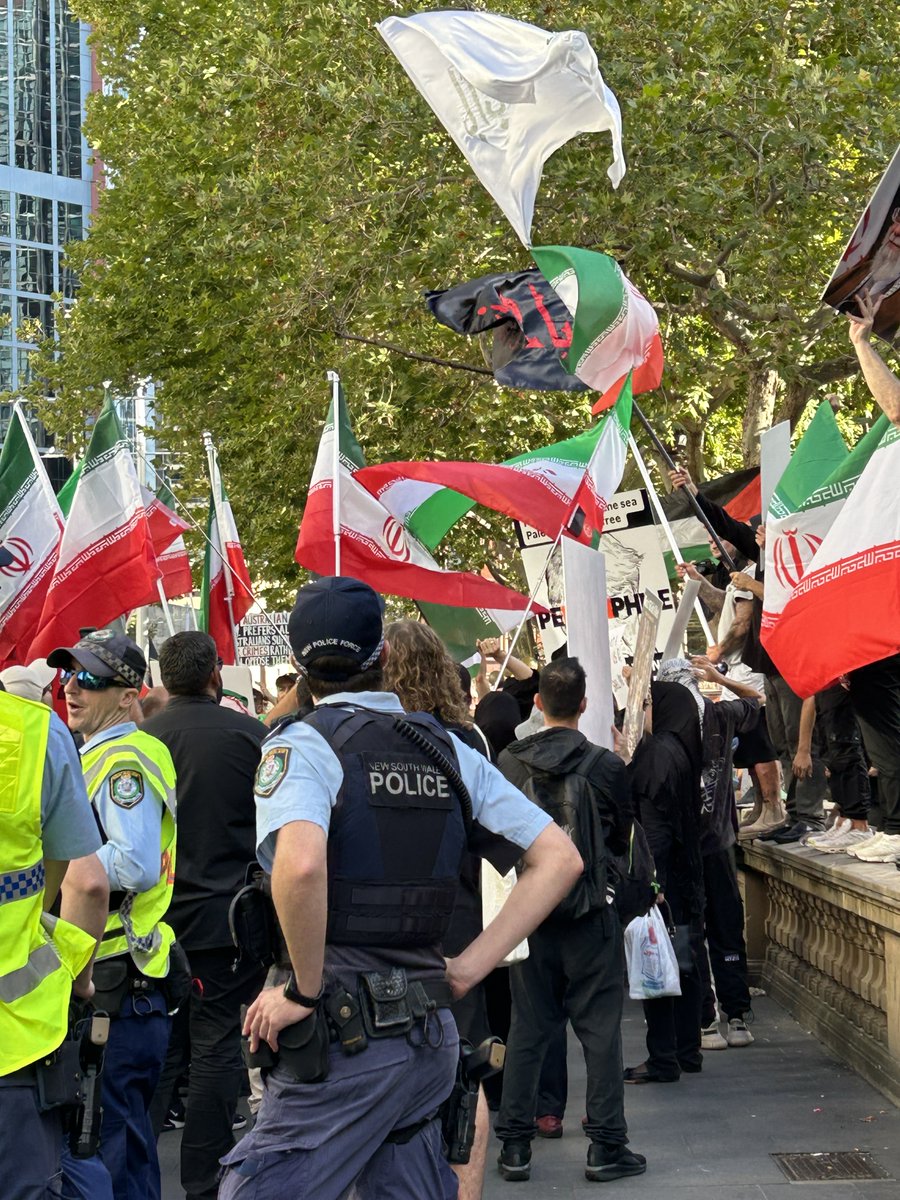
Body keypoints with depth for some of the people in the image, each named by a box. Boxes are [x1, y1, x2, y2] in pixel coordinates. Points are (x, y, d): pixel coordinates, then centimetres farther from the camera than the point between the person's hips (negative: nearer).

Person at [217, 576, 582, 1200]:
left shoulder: (302, 744, -7)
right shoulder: (448, 749, 11)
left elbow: (300, 865, -28)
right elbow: (560, 857, 9)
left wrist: (304, 992, -14)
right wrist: (467, 971, 7)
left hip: (345, 1033, -6)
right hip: (432, 1032, 7)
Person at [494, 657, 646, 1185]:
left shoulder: (509, 762, -5)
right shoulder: (607, 766, -10)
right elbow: (623, 839, 4)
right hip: (590, 914, -2)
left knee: (527, 1028, 10)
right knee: (600, 1030, 6)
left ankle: (515, 1146, 13)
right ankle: (606, 1145, 8)